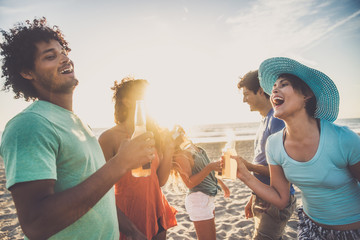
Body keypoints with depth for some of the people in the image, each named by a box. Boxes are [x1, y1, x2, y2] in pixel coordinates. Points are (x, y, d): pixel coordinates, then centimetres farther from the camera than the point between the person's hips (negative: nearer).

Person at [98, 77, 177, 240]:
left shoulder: (153, 136, 4)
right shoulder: (109, 137, -13)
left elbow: (160, 181, 4)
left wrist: (169, 149, -5)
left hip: (156, 214, 6)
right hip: (127, 218, -5)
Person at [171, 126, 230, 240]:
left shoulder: (192, 147, 6)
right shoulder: (180, 155, -18)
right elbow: (190, 183, -23)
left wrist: (221, 183, 22)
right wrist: (210, 167, -30)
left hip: (209, 198, 9)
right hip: (199, 200, -9)